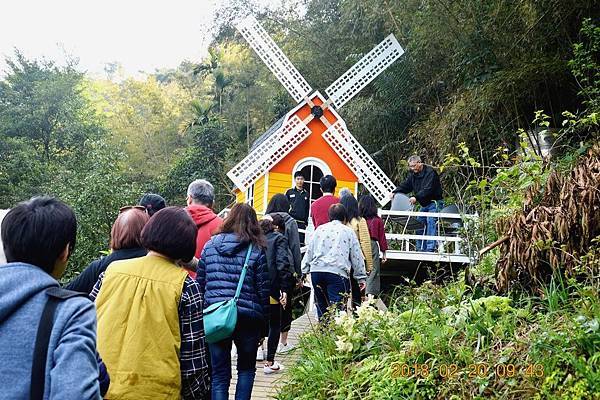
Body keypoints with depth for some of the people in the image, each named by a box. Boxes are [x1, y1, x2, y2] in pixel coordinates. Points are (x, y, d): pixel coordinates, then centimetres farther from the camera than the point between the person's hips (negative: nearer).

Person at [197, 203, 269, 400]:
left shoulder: (210, 246, 6)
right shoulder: (257, 250, -3)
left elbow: (200, 283, 7)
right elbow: (263, 290, -4)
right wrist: (263, 322, 5)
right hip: (247, 317, -2)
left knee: (219, 374, 9)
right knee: (246, 367, 20)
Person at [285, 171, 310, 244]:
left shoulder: (306, 194, 13)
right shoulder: (289, 192, 6)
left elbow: (307, 210, 14)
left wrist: (306, 222, 9)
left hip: (302, 223, 2)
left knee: (301, 242, 0)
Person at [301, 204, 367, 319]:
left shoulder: (319, 229, 19)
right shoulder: (348, 231, 10)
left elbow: (309, 252, 18)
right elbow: (357, 256, 10)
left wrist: (303, 272, 20)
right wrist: (361, 278, 15)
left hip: (316, 270, 4)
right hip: (337, 272, -4)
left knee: (321, 305, 15)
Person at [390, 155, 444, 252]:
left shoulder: (430, 172, -17)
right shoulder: (413, 174, 8)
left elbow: (428, 190, -28)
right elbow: (405, 186, 5)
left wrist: (416, 197, -38)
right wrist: (394, 192, -12)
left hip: (434, 202, -8)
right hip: (424, 204, 8)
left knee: (431, 223, -17)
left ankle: (430, 248, -19)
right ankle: (420, 249, 9)